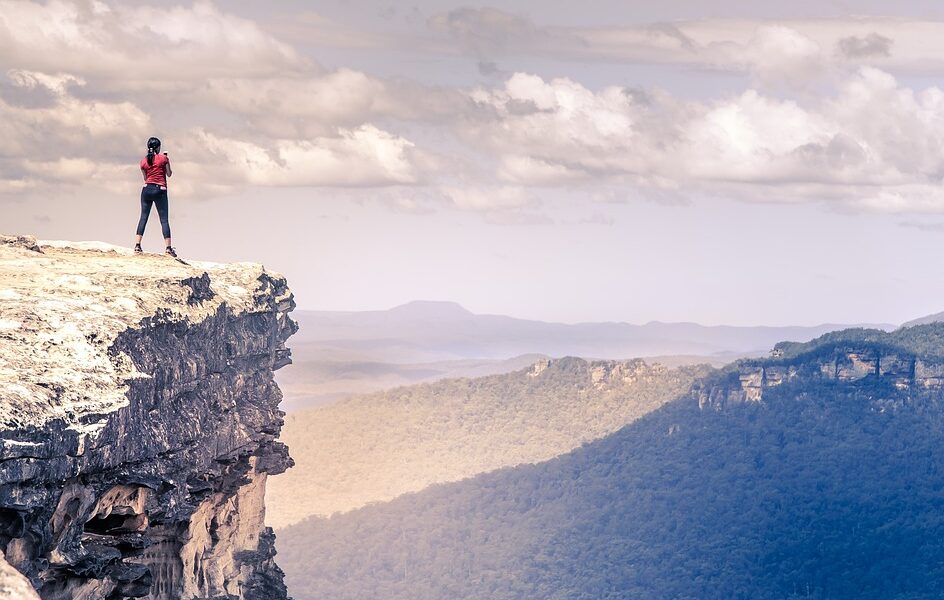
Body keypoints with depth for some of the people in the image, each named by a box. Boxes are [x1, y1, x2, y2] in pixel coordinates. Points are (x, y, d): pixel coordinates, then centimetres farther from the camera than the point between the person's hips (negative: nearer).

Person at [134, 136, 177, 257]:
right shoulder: (163, 158, -3)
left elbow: (145, 177, 15)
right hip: (160, 190, -3)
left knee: (143, 217, 8)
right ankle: (168, 247, -6)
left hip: (147, 189, 3)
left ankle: (137, 245, 0)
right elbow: (169, 174, 6)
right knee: (164, 219, -1)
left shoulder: (143, 161, 6)